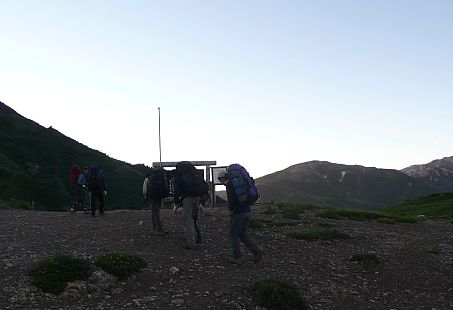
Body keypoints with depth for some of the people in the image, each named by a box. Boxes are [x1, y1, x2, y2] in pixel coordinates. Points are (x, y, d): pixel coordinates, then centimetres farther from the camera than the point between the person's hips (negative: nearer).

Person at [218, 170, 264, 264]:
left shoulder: (229, 184, -10)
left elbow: (232, 197, -27)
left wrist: (231, 209, -15)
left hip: (238, 213, -8)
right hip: (247, 211, 8)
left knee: (233, 235, 5)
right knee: (243, 234, 16)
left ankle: (237, 257, 9)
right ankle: (257, 251, 4)